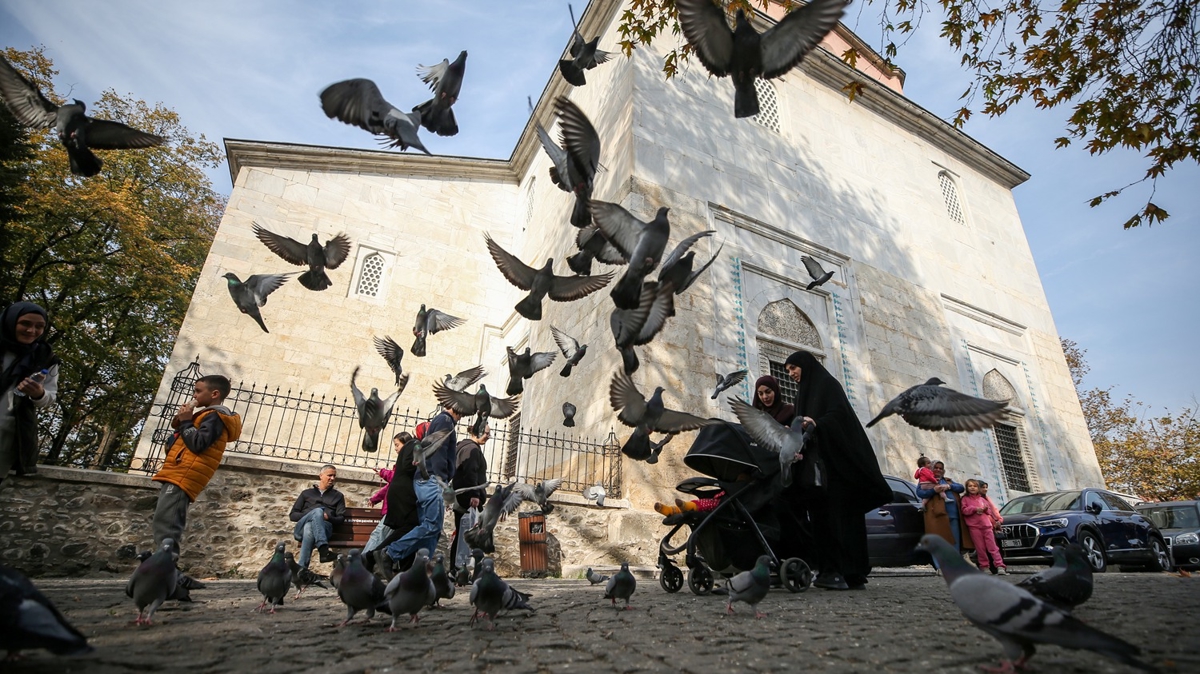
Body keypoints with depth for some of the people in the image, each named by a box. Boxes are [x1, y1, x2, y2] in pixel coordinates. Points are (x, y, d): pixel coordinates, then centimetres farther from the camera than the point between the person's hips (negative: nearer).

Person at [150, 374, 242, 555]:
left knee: (164, 525, -17)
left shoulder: (214, 416, -6)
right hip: (178, 477, 11)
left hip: (182, 478, -11)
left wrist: (185, 422, -6)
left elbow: (197, 444, -18)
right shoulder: (208, 416, 26)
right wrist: (180, 422, 11)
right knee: (162, 525, 10)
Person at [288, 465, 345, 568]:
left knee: (309, 528, -38)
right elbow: (292, 515, 16)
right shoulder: (307, 493, 25)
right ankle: (324, 550, -53)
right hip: (302, 527, 0)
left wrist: (328, 517, -9)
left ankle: (301, 569, -50)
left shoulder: (338, 496, 24)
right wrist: (308, 515, -4)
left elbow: (341, 518, 14)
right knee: (318, 510, -34)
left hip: (324, 527, 0)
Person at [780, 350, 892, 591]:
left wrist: (815, 424, -32)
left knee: (839, 514, -12)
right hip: (816, 462, 8)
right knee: (821, 515, -1)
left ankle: (850, 573, -12)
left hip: (836, 460, -7)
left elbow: (838, 415, -15)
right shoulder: (804, 393, 24)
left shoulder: (827, 384, 1)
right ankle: (830, 570, -2)